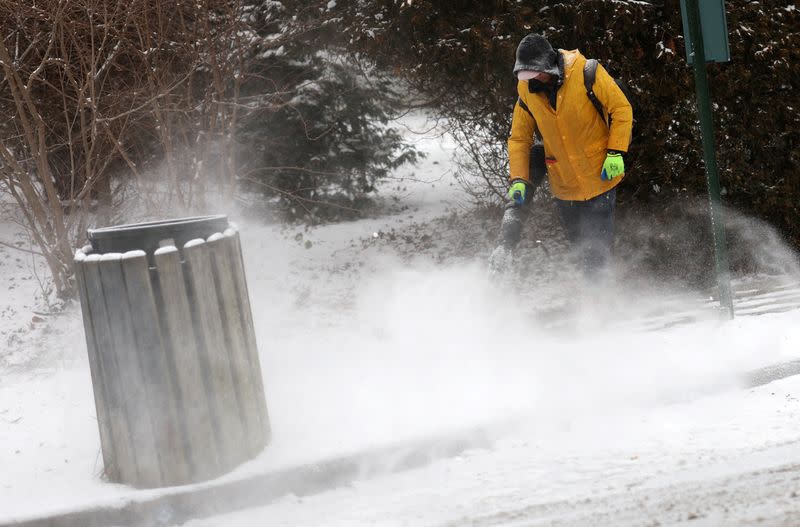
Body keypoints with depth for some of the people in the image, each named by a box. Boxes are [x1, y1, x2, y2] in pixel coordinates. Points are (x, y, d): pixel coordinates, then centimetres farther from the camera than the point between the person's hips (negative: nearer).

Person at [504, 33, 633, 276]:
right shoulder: (526, 90, -4)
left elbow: (622, 109, -8)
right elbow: (519, 139, 3)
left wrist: (616, 153, -15)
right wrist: (518, 180, -8)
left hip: (600, 177, -3)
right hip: (563, 185, 3)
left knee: (597, 249, -3)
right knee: (580, 247, 6)